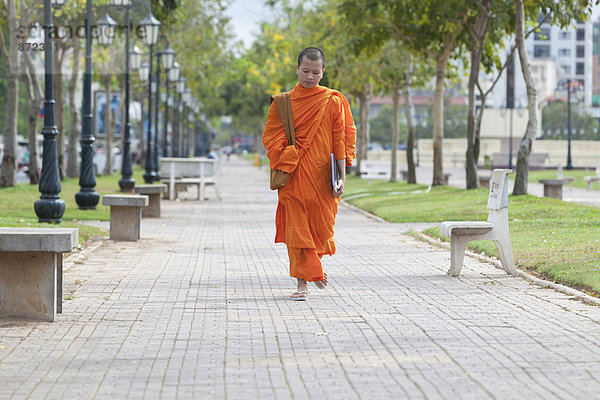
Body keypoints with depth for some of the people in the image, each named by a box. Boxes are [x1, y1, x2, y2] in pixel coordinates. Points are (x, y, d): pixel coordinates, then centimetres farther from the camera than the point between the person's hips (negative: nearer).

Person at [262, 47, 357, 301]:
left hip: (321, 175, 0)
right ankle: (303, 283, -1)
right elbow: (269, 136, 6)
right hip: (294, 175, 0)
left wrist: (342, 177, -5)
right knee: (296, 227, -5)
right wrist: (286, 156, -10)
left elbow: (340, 140, 1)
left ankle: (313, 267, 35)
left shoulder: (333, 102, 2)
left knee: (320, 225, 6)